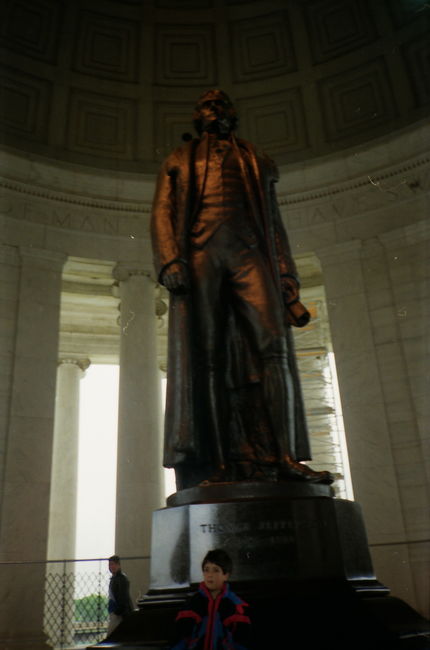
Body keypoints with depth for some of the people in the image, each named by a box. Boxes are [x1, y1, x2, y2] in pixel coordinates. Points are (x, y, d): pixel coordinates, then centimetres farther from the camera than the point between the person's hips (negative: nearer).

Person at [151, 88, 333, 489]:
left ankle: (281, 456, -24)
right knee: (205, 357, -12)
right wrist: (169, 260, -10)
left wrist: (287, 280, 10)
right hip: (200, 251, -1)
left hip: (249, 253, 1)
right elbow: (161, 213, 11)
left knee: (272, 344, -20)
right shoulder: (179, 161, 27)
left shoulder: (257, 162, 30)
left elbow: (275, 225, 23)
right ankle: (219, 464, -16)